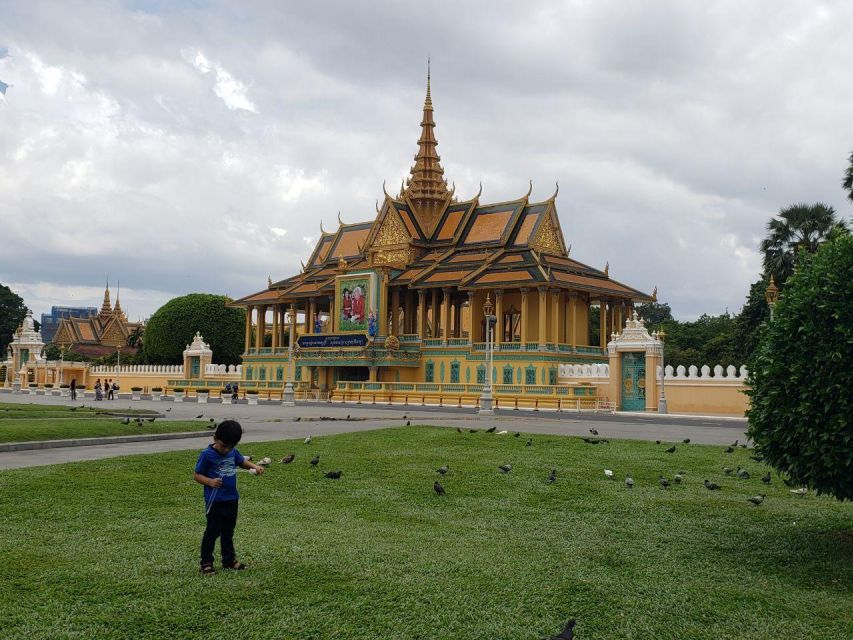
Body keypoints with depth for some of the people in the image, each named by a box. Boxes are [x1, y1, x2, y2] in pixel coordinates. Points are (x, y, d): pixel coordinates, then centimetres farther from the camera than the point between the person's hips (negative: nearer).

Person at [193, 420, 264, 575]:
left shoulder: (233, 452, 2)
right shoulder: (207, 455, -15)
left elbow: (242, 462, 21)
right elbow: (197, 475, -10)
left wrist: (255, 466, 2)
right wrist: (210, 482, -28)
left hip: (232, 499, 6)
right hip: (215, 502, -6)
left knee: (228, 532, 18)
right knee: (212, 532, 1)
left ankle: (229, 560, 29)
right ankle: (206, 563, 11)